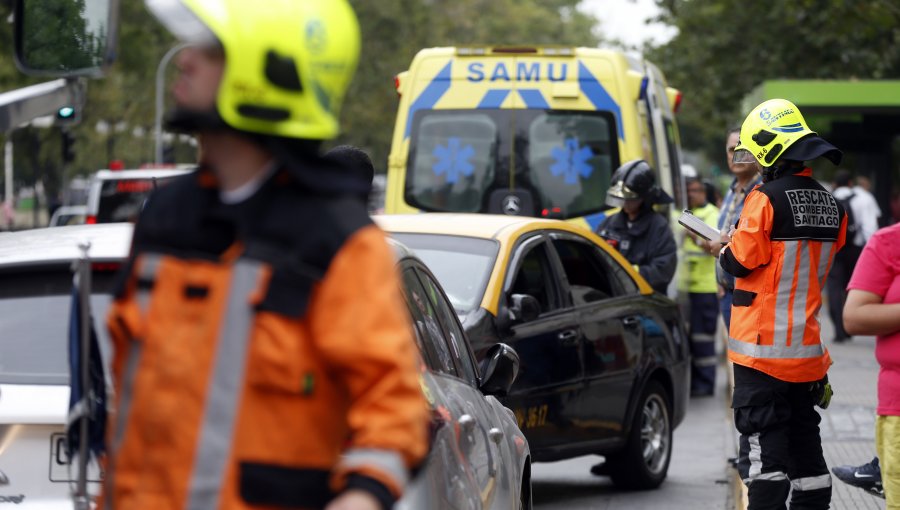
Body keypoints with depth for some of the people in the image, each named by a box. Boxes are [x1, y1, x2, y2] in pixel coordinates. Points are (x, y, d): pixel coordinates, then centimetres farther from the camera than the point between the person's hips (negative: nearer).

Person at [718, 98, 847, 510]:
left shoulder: (766, 198, -16)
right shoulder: (829, 204, 6)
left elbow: (743, 262, -15)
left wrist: (725, 250, 7)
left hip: (763, 343, -7)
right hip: (807, 346, 7)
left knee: (762, 434, -3)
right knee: (804, 434, 14)